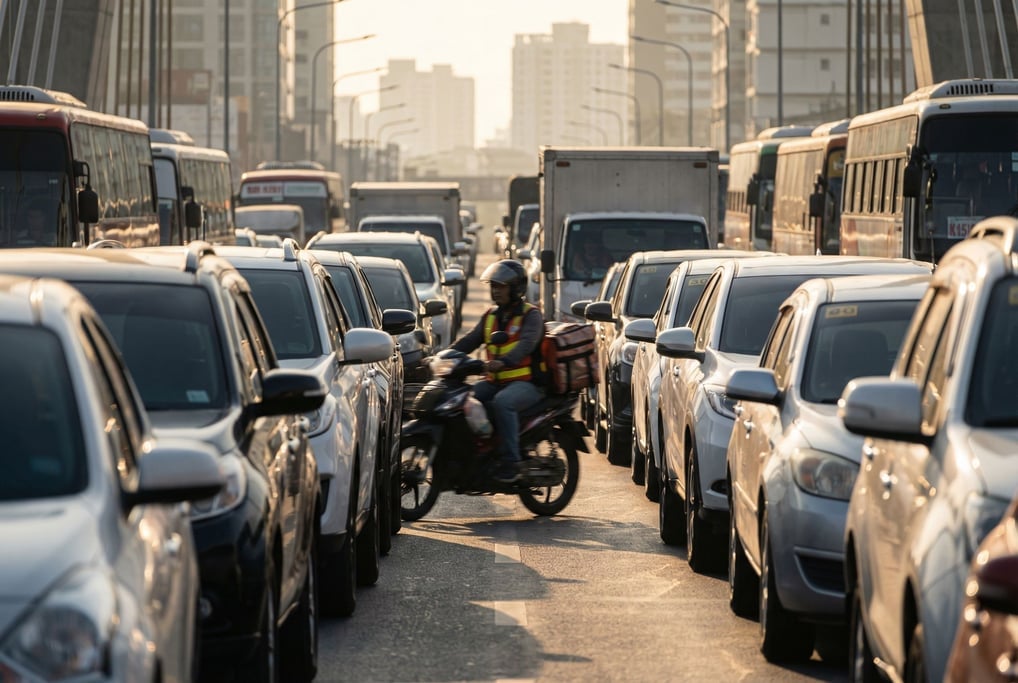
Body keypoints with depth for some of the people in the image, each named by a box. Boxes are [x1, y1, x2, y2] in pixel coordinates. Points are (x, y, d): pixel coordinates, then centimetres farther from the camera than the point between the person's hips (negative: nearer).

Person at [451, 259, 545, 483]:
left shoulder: (530, 315, -4)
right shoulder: (490, 316, 18)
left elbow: (526, 344, -23)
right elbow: (469, 341, 9)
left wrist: (503, 362, -42)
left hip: (526, 383, -7)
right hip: (495, 381, 7)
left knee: (503, 402, -37)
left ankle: (510, 462, -35)